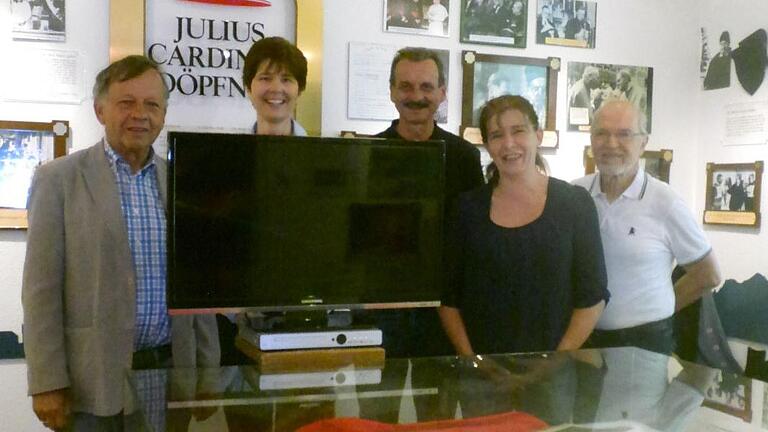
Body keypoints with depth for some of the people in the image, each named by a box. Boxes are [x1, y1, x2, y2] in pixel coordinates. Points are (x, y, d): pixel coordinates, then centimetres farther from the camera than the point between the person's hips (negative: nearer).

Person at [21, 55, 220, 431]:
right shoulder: (58, 179, -3)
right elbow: (41, 288, -6)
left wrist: (209, 371, 8)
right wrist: (48, 383, -9)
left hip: (171, 370, 3)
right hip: (94, 378, -3)